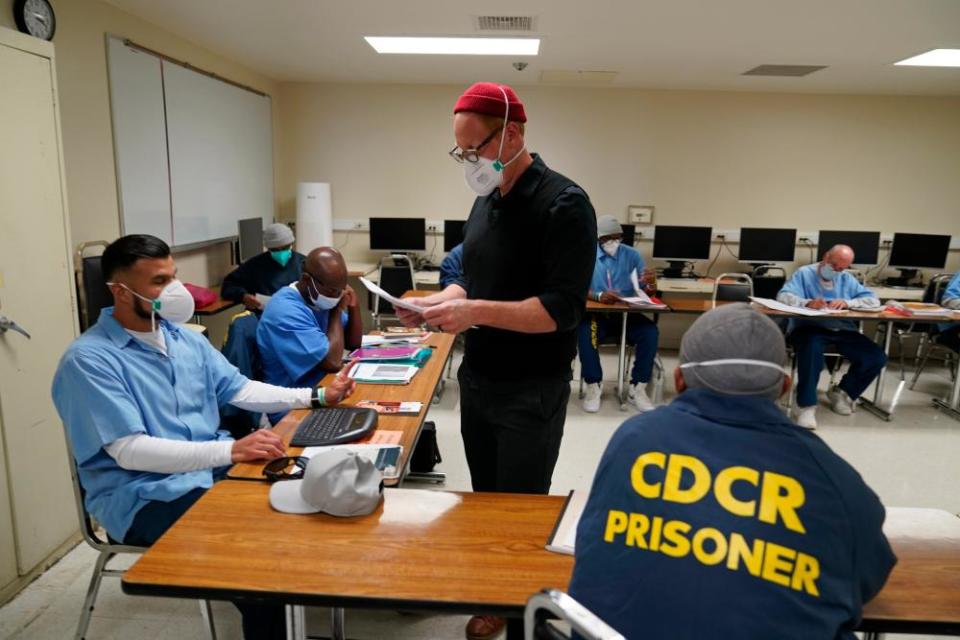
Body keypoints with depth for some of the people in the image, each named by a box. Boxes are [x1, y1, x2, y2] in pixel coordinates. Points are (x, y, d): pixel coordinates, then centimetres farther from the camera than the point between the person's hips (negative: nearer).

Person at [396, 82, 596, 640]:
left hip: (532, 392, -7)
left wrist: (475, 312, -28)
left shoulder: (564, 205, -17)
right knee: (486, 500, 21)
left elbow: (562, 308, -23)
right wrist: (438, 303, -4)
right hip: (477, 380, 7)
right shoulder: (487, 201, 7)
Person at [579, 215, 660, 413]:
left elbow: (646, 290, 4)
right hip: (597, 314, -2)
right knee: (585, 332, -33)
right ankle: (593, 386, -17)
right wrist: (598, 296, -33)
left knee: (651, 332, -25)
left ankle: (638, 387, -14)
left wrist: (647, 283, -22)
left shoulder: (632, 254, 6)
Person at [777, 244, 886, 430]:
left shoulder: (848, 279, 20)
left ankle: (842, 393, 14)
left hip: (842, 330, 5)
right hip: (809, 327, -5)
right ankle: (806, 406, -29)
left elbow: (874, 301, 8)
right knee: (812, 348, -39)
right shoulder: (805, 273, 6)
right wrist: (807, 303, -30)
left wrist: (847, 303, -12)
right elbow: (783, 296, -10)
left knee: (876, 358, -12)